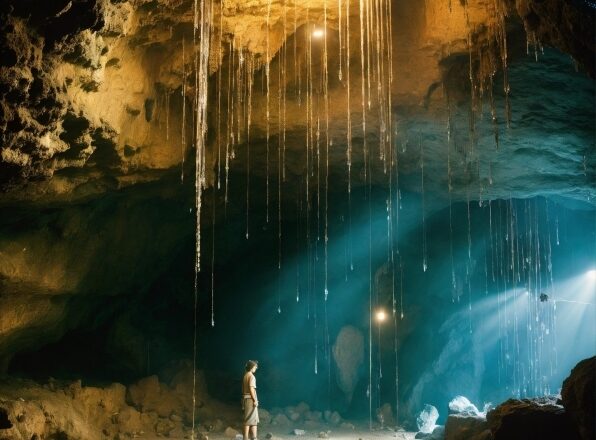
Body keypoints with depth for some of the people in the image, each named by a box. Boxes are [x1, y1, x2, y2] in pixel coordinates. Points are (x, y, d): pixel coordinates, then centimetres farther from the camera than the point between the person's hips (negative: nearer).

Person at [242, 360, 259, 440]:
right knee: (249, 419, -5)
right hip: (251, 399, -9)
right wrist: (255, 400, -17)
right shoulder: (251, 376, -12)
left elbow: (244, 389, 14)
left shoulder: (245, 376, 13)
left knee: (254, 419, 12)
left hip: (246, 398, 9)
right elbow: (251, 389, -19)